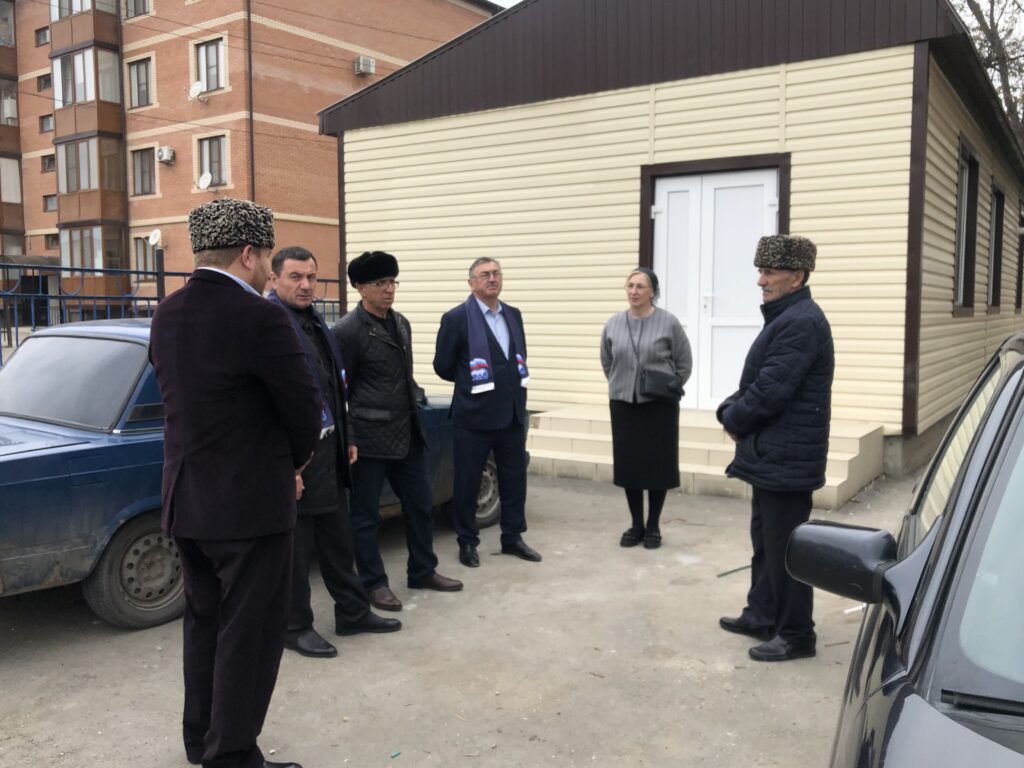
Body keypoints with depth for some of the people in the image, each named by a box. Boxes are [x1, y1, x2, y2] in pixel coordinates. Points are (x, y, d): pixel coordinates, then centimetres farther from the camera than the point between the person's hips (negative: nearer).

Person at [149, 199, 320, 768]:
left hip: (186, 500, 8)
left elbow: (196, 401, 10)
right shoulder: (259, 317, -19)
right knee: (250, 634, 5)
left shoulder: (167, 315, 5)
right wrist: (295, 459, 9)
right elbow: (305, 406, -13)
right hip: (249, 503, -8)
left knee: (205, 620, 21)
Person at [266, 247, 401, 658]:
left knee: (338, 537, 19)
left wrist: (346, 438, 18)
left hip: (329, 449, 9)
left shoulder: (315, 321, 12)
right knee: (296, 546, 7)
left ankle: (352, 612, 34)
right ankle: (294, 627, 24)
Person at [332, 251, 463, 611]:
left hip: (408, 434, 8)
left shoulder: (401, 323, 10)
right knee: (366, 514, 6)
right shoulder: (347, 331, -12)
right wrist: (345, 439, -9)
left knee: (421, 504, 15)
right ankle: (374, 583, 20)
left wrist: (414, 416, 17)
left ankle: (422, 571, 30)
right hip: (370, 438, -7)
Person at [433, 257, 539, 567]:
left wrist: (514, 385, 10)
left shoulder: (514, 315, 10)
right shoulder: (456, 318, -9)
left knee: (514, 479, 13)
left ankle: (512, 537, 28)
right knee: (468, 483, 6)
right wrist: (471, 382, 7)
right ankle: (467, 543, 20)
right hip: (474, 415, -5)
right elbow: (443, 367, -4)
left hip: (512, 413, 6)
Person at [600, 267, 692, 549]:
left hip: (659, 406, -3)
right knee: (628, 465, 7)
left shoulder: (669, 322, -7)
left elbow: (684, 363, 0)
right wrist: (621, 386, 12)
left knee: (657, 465, 4)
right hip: (623, 405, 3)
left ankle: (653, 527, 18)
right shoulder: (613, 324, 2)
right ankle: (636, 525, 20)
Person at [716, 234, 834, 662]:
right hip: (772, 453, 11)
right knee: (765, 541, 19)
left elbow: (769, 392, -24)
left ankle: (795, 634, 12)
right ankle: (762, 616, 31)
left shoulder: (801, 322, -20)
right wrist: (731, 410, 1)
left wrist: (733, 420, -7)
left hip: (786, 457, -11)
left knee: (785, 547, 0)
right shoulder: (785, 317, 15)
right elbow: (756, 382, 18)